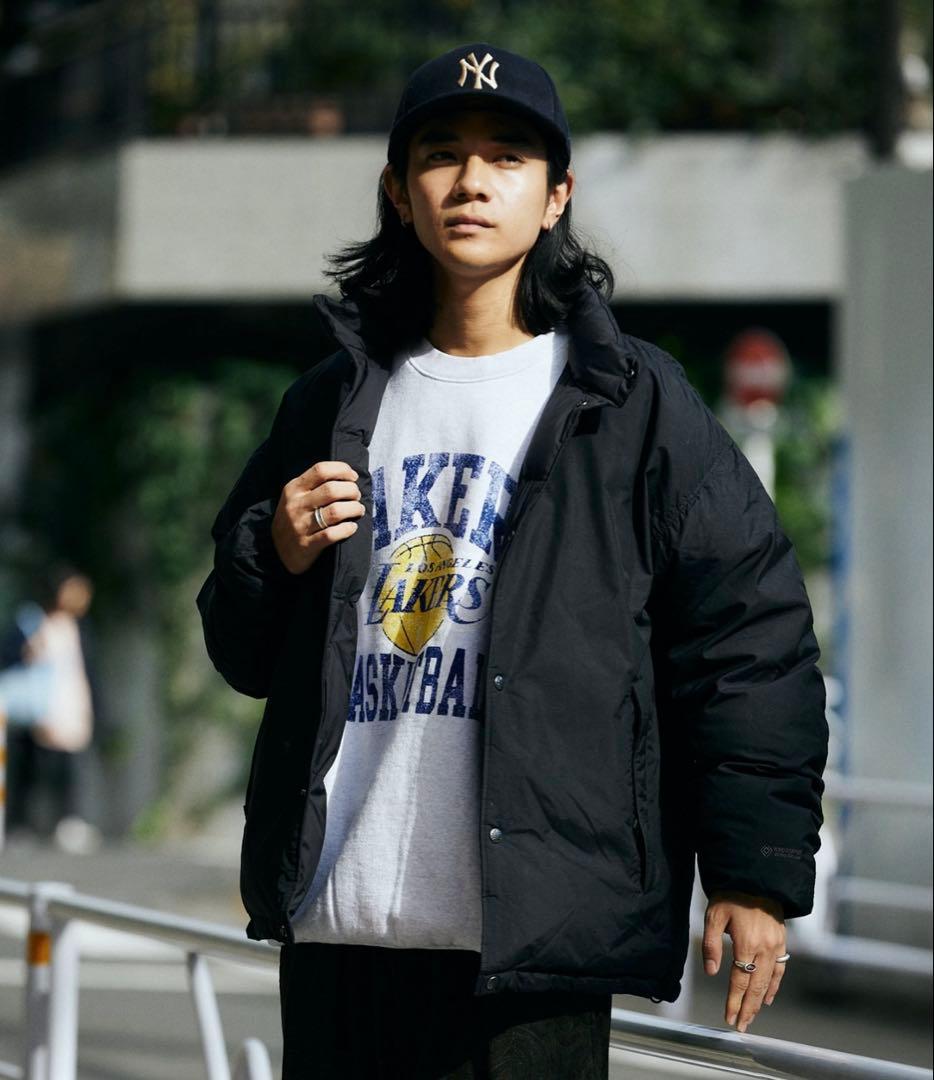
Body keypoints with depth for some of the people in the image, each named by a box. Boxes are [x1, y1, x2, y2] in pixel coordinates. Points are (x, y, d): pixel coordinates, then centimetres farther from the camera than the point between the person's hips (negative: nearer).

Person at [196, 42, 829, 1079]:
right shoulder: (333, 403, 17)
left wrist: (755, 868, -6)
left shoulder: (631, 403, 4)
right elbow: (242, 650, 23)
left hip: (535, 933, -4)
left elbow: (750, 629, 1)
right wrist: (276, 557, 1)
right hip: (333, 920, 4)